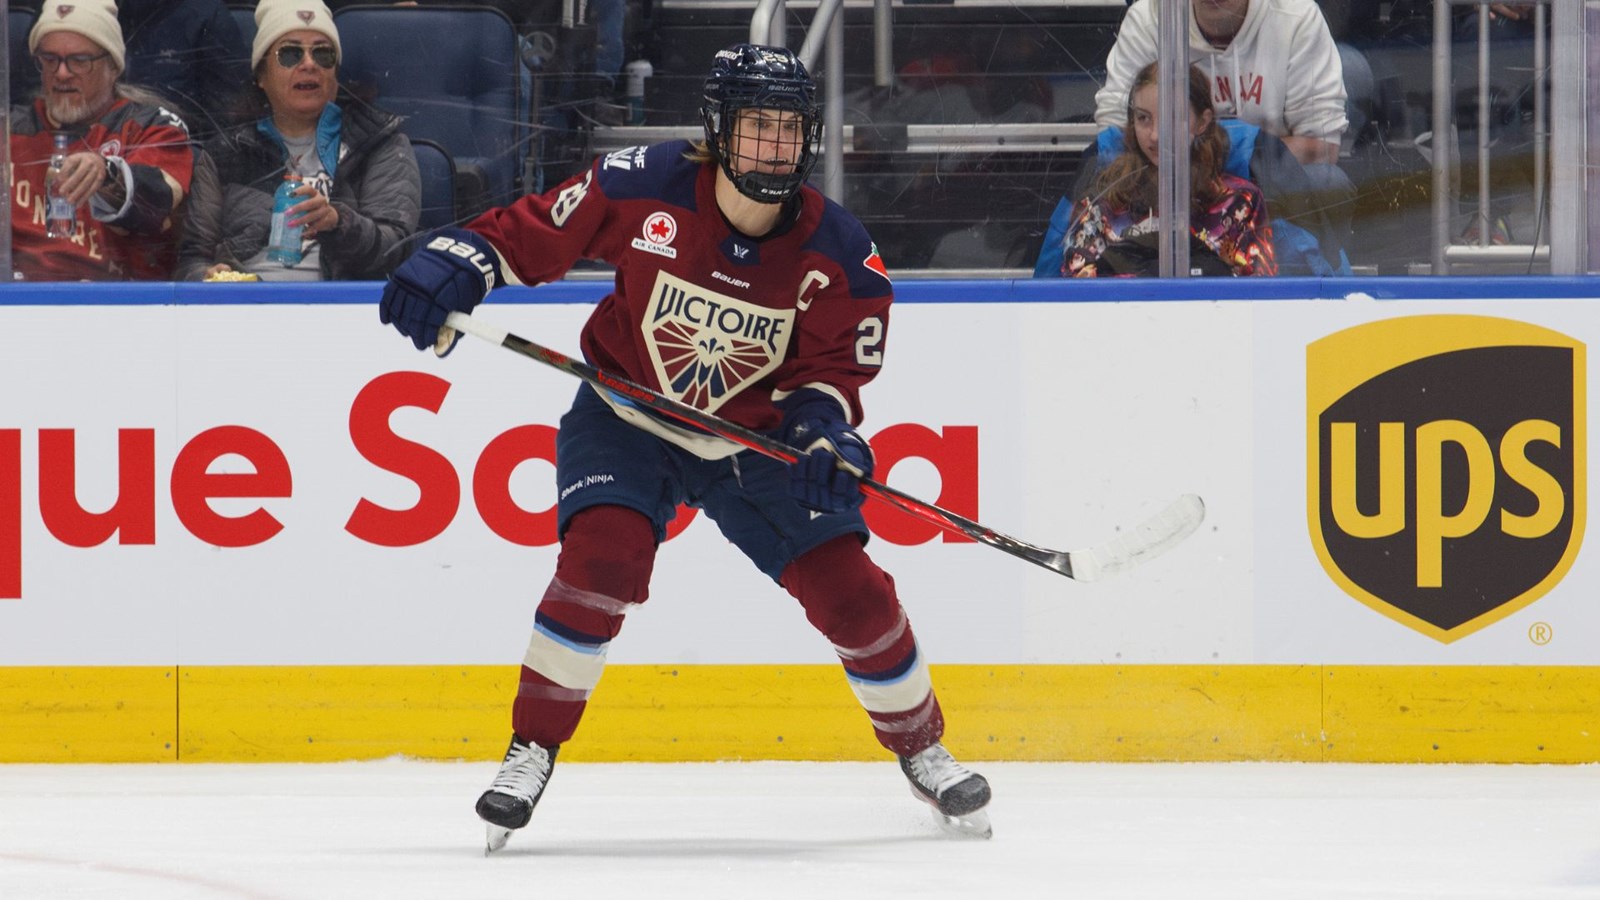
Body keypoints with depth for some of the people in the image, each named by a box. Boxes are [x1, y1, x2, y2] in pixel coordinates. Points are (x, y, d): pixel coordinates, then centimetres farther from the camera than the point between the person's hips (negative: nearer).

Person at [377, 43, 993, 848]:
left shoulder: (837, 252, -15)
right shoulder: (644, 187, -20)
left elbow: (833, 365, -8)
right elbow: (535, 231, -10)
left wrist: (824, 428, -28)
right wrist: (456, 262, -25)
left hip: (757, 437, 2)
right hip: (627, 418, -2)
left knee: (848, 592, -5)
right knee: (602, 557, -27)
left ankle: (920, 748, 22)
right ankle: (533, 750, -9)